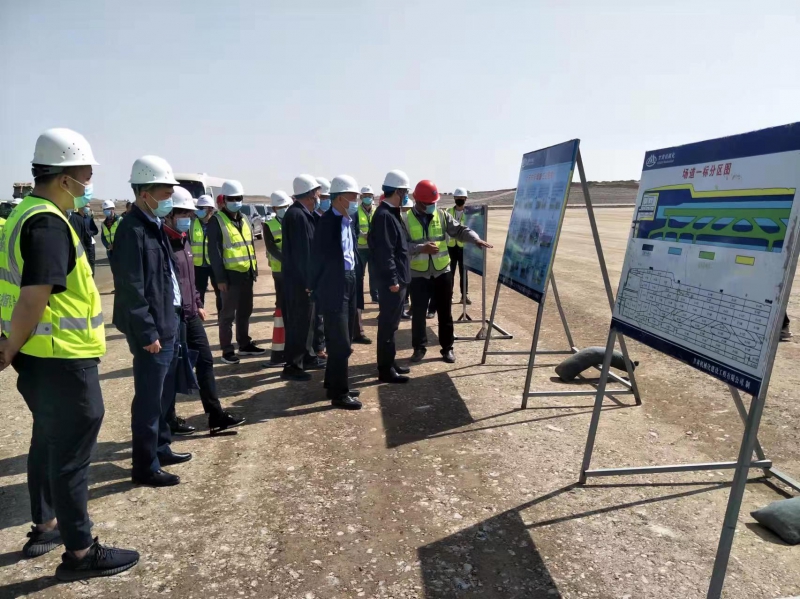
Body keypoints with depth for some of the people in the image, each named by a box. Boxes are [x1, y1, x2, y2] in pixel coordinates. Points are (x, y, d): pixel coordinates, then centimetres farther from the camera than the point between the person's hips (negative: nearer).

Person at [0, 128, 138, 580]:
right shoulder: (50, 224, -20)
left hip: (41, 359, 10)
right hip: (63, 362, -10)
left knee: (49, 445, 22)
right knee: (72, 455, 2)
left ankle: (45, 527, 39)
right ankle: (80, 553, 16)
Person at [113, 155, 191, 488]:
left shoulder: (154, 224, 11)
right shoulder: (132, 230, -18)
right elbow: (131, 289, -21)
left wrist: (170, 322, 15)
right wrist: (147, 333, -20)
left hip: (168, 325, 9)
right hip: (152, 331, -9)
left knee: (163, 394, 20)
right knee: (149, 399, 2)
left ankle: (161, 448, 35)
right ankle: (145, 466, 15)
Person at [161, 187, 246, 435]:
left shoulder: (184, 240, 13)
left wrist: (198, 304, 19)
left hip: (190, 314, 9)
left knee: (205, 361, 9)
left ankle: (216, 416, 15)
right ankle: (168, 420, 20)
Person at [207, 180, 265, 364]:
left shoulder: (245, 220, 13)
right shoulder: (216, 222, -8)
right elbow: (214, 252, -12)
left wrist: (255, 269, 13)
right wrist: (220, 277, -16)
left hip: (246, 274, 7)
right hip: (231, 275, -7)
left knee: (245, 311, 15)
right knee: (228, 314, 1)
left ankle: (244, 344, 27)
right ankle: (227, 350, 8)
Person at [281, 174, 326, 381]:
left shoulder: (304, 213, 13)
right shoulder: (297, 215, -19)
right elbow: (301, 252, -23)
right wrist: (307, 281, -22)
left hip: (305, 278, 10)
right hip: (299, 280, -10)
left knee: (307, 319, 19)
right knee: (299, 322, -3)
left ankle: (305, 357, 31)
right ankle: (292, 366, 4)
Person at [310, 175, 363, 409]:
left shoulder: (348, 221, 9)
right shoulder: (326, 222, -16)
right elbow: (321, 257, -14)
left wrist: (354, 272, 4)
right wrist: (315, 286, -9)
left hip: (349, 284, 9)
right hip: (334, 287, -9)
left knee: (341, 341, 18)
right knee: (341, 343, -3)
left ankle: (333, 384, 32)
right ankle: (339, 393, 8)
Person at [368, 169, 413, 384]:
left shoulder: (391, 213, 13)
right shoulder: (384, 216, -18)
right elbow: (384, 252, -23)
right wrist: (392, 280, -22)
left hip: (398, 278, 10)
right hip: (391, 280, -10)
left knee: (391, 323, 17)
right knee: (388, 324, -2)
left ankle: (389, 362, 28)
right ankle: (385, 369, 6)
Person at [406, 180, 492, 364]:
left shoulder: (442, 215, 2)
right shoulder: (406, 220, -5)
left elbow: (459, 230, -2)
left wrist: (476, 239, -20)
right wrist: (421, 248, -26)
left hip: (442, 272, 2)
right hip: (418, 275, -2)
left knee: (445, 312, 8)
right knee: (418, 313, 5)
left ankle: (447, 348, 20)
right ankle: (419, 348, 21)